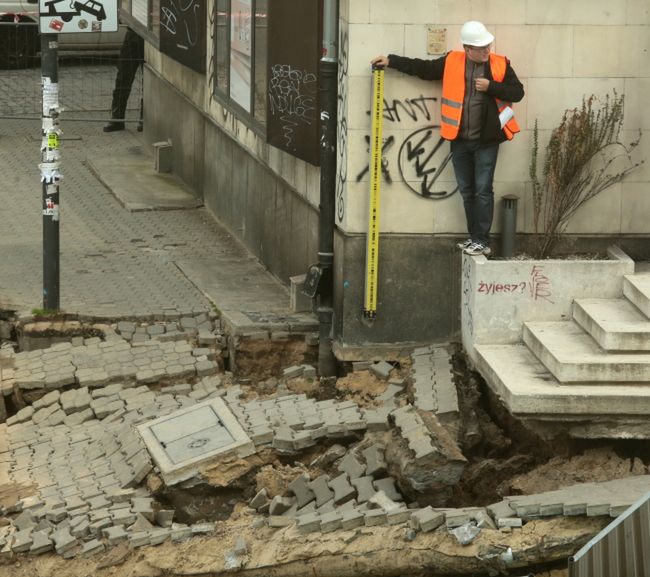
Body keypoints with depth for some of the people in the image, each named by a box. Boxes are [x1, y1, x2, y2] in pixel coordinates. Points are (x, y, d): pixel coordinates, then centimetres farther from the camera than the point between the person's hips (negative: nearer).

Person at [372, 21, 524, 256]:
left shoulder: (500, 65, -3)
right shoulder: (452, 62, 2)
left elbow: (517, 92, -3)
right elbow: (422, 68, 11)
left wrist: (491, 87, -16)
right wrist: (391, 61, 11)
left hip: (486, 141, -3)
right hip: (460, 140, 3)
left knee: (483, 191, -4)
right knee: (467, 191, 10)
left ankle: (482, 241, 0)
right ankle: (474, 237, 20)